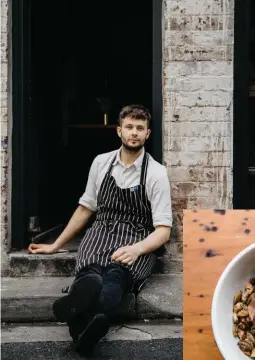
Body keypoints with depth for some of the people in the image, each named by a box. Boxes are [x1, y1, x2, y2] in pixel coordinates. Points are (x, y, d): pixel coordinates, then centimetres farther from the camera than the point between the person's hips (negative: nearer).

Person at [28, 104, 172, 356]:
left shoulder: (156, 173, 0)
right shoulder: (101, 163, 10)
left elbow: (163, 229, -4)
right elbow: (85, 208, 20)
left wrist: (136, 249, -25)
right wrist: (56, 246, 23)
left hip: (137, 240, -2)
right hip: (101, 232, 3)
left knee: (116, 273, -39)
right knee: (91, 273, -35)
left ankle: (83, 322, -70)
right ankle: (89, 321, -68)